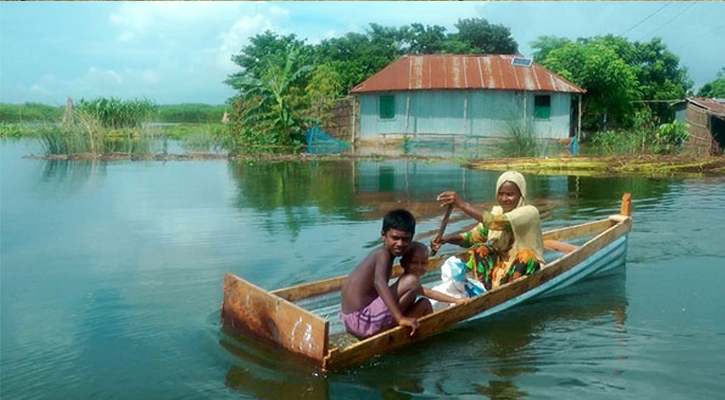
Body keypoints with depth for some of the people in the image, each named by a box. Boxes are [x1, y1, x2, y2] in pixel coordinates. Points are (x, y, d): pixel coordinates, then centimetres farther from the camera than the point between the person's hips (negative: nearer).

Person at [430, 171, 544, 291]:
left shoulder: (530, 212, -16)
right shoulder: (497, 212, 3)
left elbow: (497, 222, -33)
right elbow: (474, 236, -2)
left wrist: (463, 204, -38)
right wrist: (448, 238, -21)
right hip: (500, 264, 5)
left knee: (525, 256, -33)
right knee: (479, 249, -18)